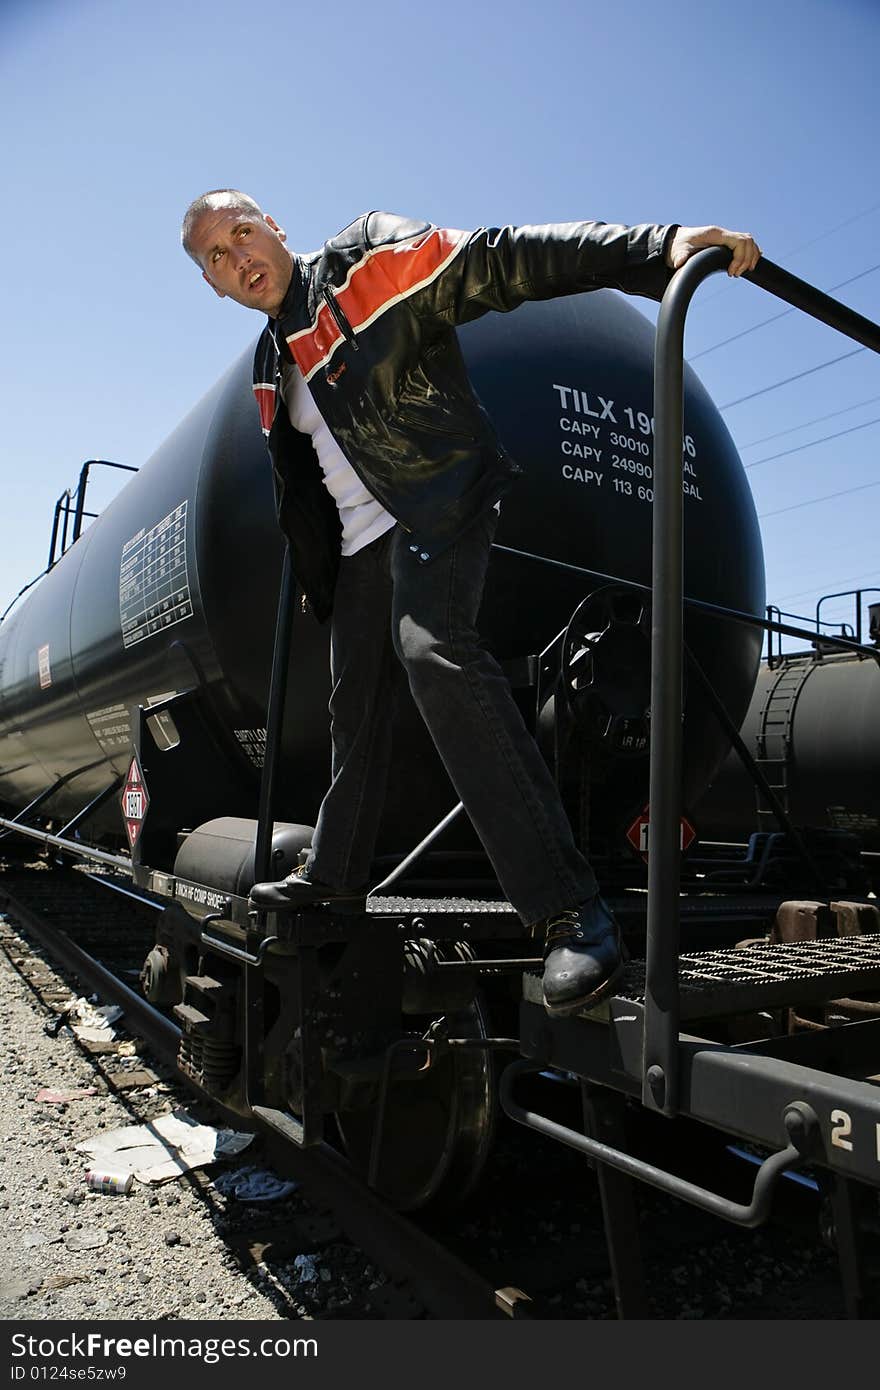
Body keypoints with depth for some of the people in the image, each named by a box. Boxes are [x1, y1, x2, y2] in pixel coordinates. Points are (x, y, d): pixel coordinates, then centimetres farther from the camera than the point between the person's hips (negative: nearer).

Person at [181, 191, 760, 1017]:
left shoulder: (367, 260, -3)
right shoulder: (269, 369, 18)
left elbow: (501, 261, -16)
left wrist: (657, 247, -28)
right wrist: (313, 578, 26)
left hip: (438, 503, -8)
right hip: (359, 536, 8)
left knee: (432, 646, -32)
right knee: (354, 699, 11)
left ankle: (568, 909, -36)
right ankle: (337, 869, 30)